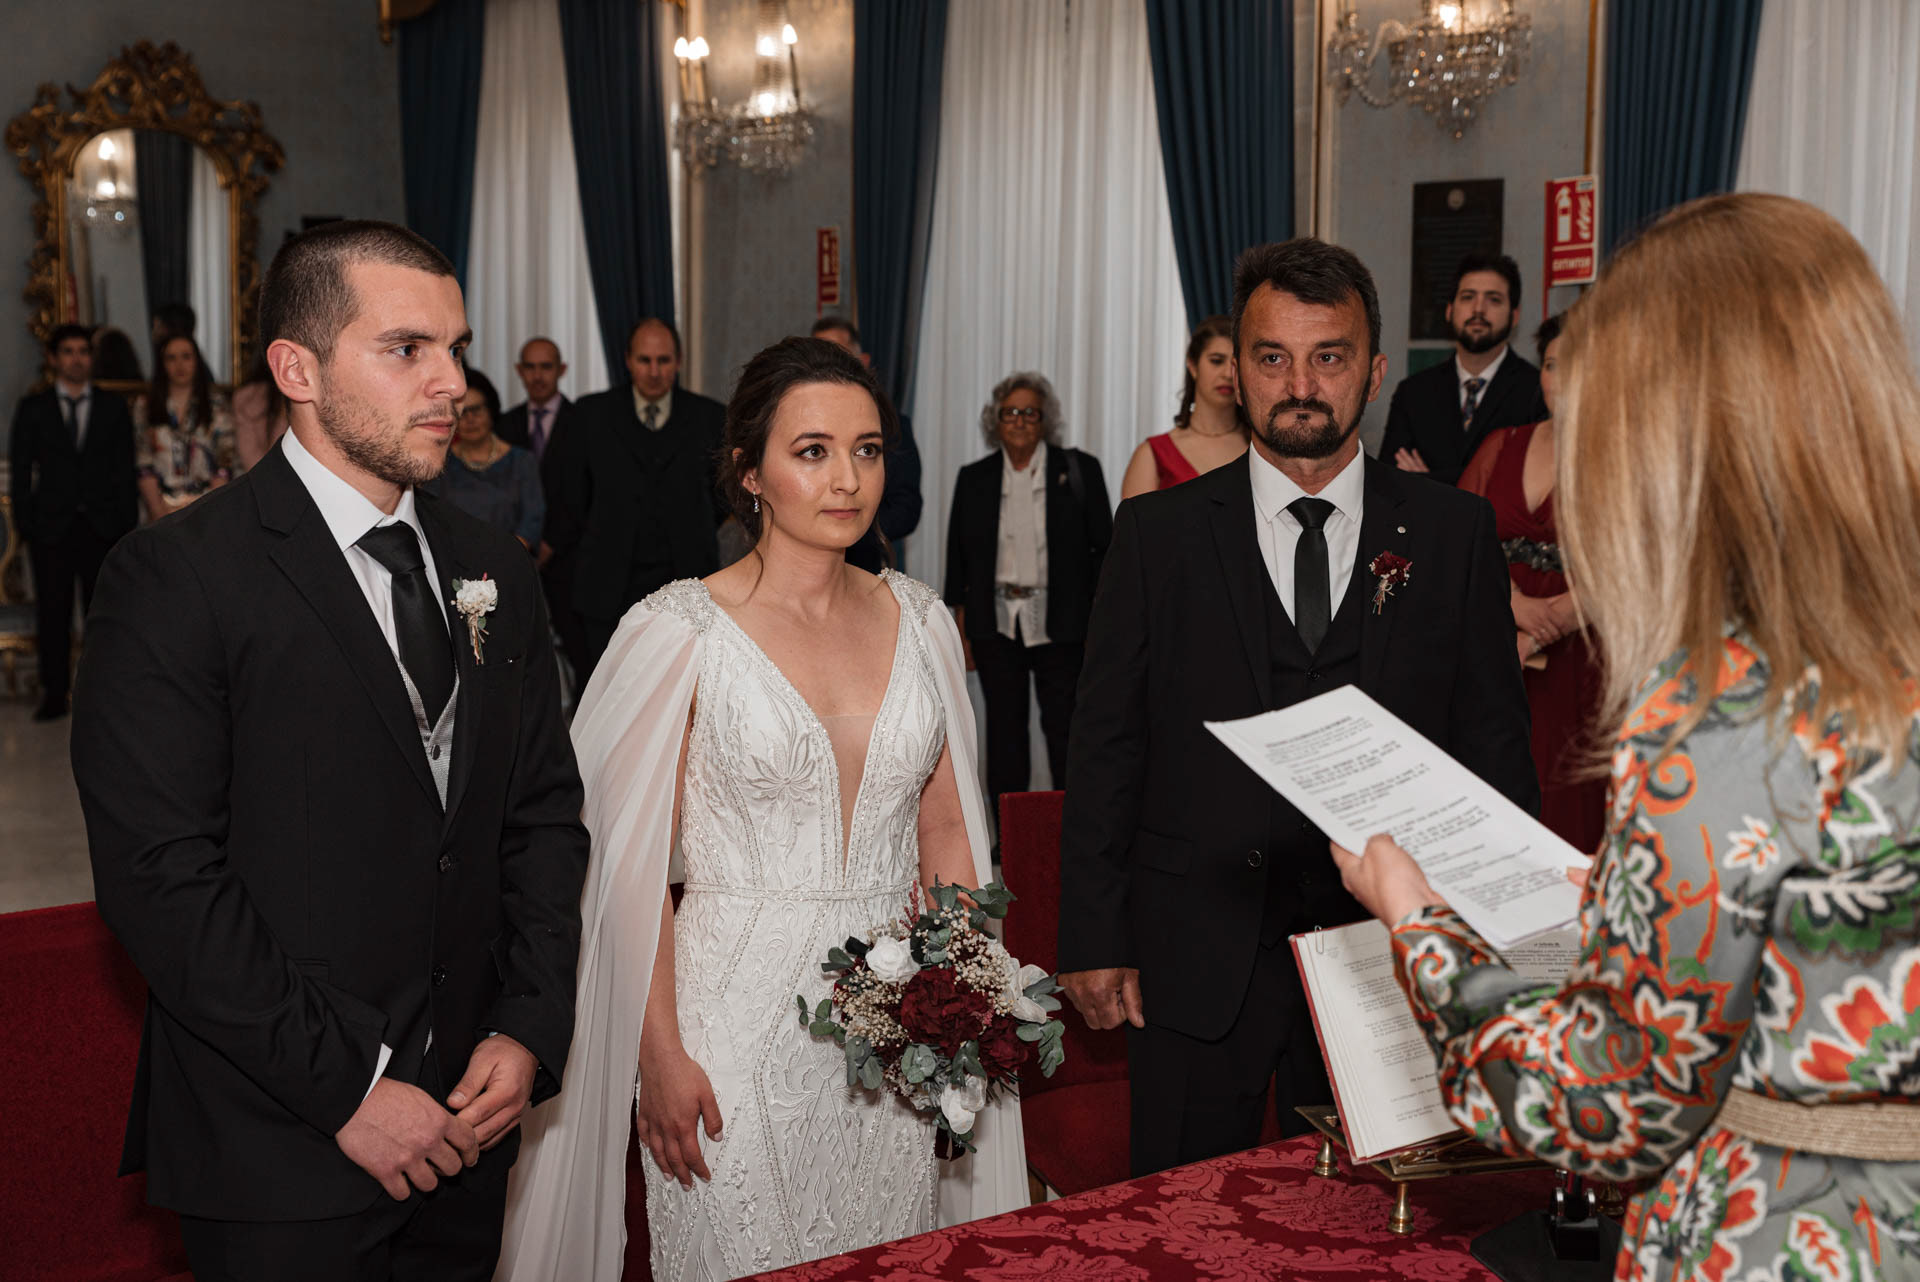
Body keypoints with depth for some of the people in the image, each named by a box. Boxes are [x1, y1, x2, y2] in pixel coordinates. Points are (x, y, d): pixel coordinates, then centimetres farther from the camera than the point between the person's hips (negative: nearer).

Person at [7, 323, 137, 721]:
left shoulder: (114, 408, 10)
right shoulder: (32, 409, 8)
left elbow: (125, 471, 7)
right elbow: (20, 469, 6)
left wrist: (127, 524, -1)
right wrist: (25, 523, -3)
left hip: (102, 526, 0)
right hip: (51, 526, 0)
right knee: (52, 613, 2)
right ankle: (54, 693, 8)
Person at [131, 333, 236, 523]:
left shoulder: (216, 405, 7)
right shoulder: (144, 406, 9)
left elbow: (225, 465, 2)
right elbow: (143, 466, 4)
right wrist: (159, 513, -6)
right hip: (161, 505, 0)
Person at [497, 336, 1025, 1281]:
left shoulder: (920, 622, 4)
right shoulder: (679, 631, -9)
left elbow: (948, 833, 10)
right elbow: (633, 861, -7)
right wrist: (661, 1056, -10)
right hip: (738, 1017, -4)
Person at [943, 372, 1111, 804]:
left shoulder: (1079, 469, 2)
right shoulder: (974, 478, 10)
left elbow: (1103, 547, 1)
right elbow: (958, 554, 11)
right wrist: (962, 625, 5)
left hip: (1060, 623, -2)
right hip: (996, 625, 2)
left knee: (1064, 724, -1)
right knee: (1004, 727, 6)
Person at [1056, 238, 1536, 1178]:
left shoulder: (1452, 532, 4)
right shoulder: (1158, 533, 2)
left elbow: (1494, 741, 5)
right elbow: (1105, 745, 2)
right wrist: (1095, 941, -2)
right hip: (1195, 964, 0)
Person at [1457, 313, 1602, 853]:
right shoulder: (1502, 445, 11)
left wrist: (1534, 637, -14)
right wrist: (1511, 601, -13)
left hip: (1576, 661, -3)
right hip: (1493, 650, 4)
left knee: (1568, 806, 1)